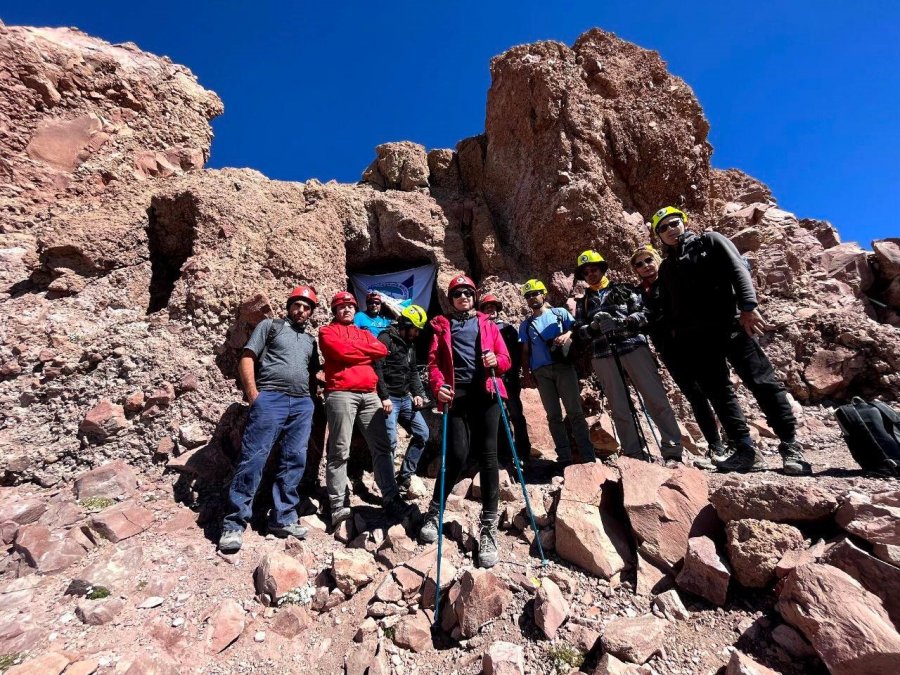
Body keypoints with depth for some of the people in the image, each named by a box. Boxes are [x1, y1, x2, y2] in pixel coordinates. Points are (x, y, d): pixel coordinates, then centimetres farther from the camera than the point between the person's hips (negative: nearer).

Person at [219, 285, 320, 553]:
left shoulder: (311, 341, 24)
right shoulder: (270, 326, 11)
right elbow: (246, 359, 2)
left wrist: (311, 400, 8)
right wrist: (253, 395, -8)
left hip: (302, 404, 5)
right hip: (270, 398, -4)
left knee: (294, 462, 4)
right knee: (253, 458, -7)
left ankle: (283, 518, 14)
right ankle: (233, 524, 2)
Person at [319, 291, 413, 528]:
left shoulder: (365, 333, 27)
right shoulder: (328, 331, 13)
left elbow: (382, 350, 7)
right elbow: (341, 351, -8)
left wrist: (354, 349, 2)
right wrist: (365, 351, 5)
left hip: (369, 394, 5)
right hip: (341, 394, -4)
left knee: (382, 447, 0)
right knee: (340, 451, -5)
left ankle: (391, 499, 4)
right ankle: (338, 505, -1)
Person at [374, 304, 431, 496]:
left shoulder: (410, 344, 16)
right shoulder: (386, 339, -10)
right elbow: (377, 368, -18)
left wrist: (418, 394, 5)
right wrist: (384, 397, -21)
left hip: (405, 398, 9)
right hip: (389, 399, -9)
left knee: (422, 433, 8)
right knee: (390, 442, -10)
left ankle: (404, 476, 17)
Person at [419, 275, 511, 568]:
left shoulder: (487, 324, 20)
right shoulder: (441, 325, 17)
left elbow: (505, 359, 13)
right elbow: (434, 361, 5)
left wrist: (496, 360, -11)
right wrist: (438, 386, -14)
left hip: (486, 392, 2)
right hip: (456, 394, -1)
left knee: (488, 455, -3)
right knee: (457, 455, -7)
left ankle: (488, 527, 7)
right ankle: (434, 513, 19)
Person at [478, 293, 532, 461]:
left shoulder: (509, 328, 12)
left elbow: (518, 351, 5)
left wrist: (514, 370, -6)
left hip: (509, 377, -1)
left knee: (516, 414, -1)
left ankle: (523, 451, 7)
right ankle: (505, 452, 14)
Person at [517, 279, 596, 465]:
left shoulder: (560, 313, 13)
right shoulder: (525, 325, 17)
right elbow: (525, 351, 16)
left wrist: (567, 335, -15)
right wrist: (526, 372, 5)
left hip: (563, 366, -2)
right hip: (541, 372, 2)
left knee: (575, 412, -4)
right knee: (554, 416, 2)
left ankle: (589, 456, -1)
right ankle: (564, 458, 6)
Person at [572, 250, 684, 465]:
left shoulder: (624, 290, 14)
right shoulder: (583, 303, 20)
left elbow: (643, 314, 1)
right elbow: (580, 332, 9)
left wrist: (619, 322, -17)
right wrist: (595, 326, -12)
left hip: (634, 348, -2)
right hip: (603, 356, 2)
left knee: (656, 400, -5)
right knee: (620, 409, 3)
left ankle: (673, 452, 4)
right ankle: (634, 455, 11)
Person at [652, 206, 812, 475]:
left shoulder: (710, 241, 12)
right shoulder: (666, 267, 22)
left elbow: (738, 270, -2)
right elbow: (666, 306, 20)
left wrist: (748, 306, -17)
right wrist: (676, 332, 6)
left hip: (729, 325, -4)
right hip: (694, 338, 4)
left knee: (762, 382, -7)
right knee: (718, 392, 1)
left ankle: (791, 446, 3)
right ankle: (747, 450, 6)